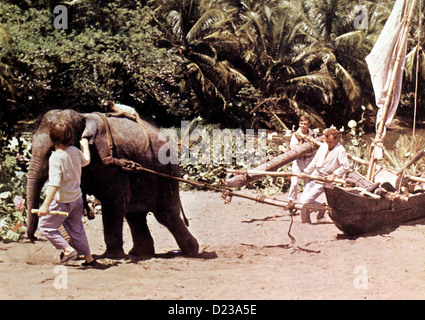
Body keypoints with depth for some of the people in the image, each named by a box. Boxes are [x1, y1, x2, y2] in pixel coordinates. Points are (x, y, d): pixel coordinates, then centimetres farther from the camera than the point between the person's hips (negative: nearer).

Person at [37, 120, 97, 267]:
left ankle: (68, 249, 1)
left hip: (62, 201, -7)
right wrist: (85, 145, 38)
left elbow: (55, 184, -29)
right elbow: (86, 161, 21)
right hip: (77, 198, 7)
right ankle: (88, 258, 21)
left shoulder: (56, 157, -22)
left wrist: (46, 205, -31)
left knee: (46, 225, 9)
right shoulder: (75, 151, -3)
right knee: (76, 228, 18)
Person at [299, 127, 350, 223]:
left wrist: (334, 175, -21)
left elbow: (346, 166, -21)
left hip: (324, 181, -7)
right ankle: (305, 220, 22)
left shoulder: (340, 150, -14)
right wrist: (305, 172, 11)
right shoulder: (323, 146, 6)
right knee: (302, 200, 4)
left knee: (305, 201, -14)